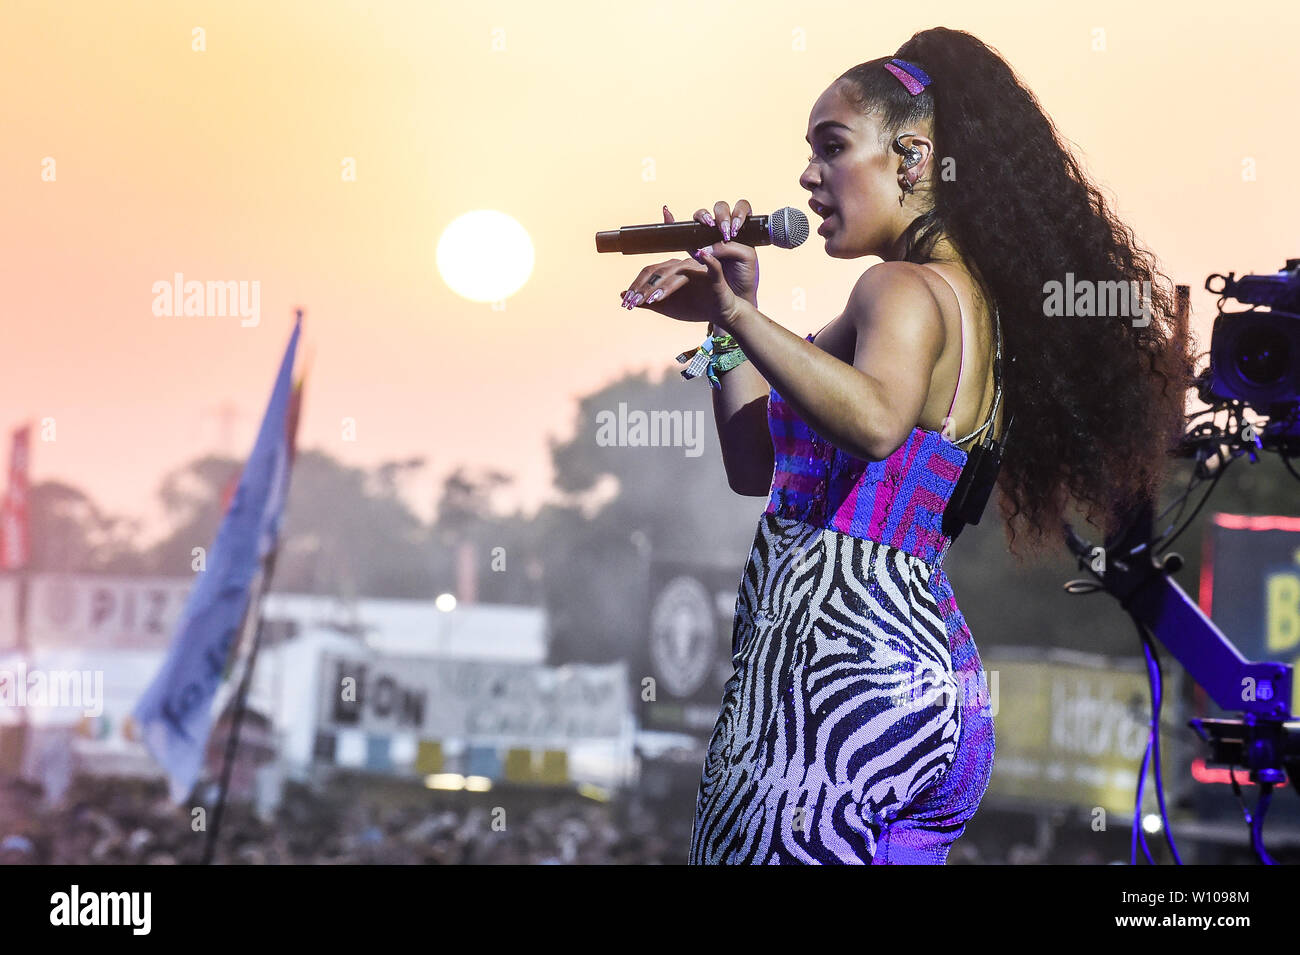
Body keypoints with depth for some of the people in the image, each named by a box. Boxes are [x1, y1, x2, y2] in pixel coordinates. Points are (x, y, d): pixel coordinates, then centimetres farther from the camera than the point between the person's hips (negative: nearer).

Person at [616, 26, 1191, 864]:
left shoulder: (905, 290, -8)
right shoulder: (977, 300, 20)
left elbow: (876, 422, -33)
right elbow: (760, 466, 24)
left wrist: (738, 311, -32)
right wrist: (731, 314, 18)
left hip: (837, 651, -10)